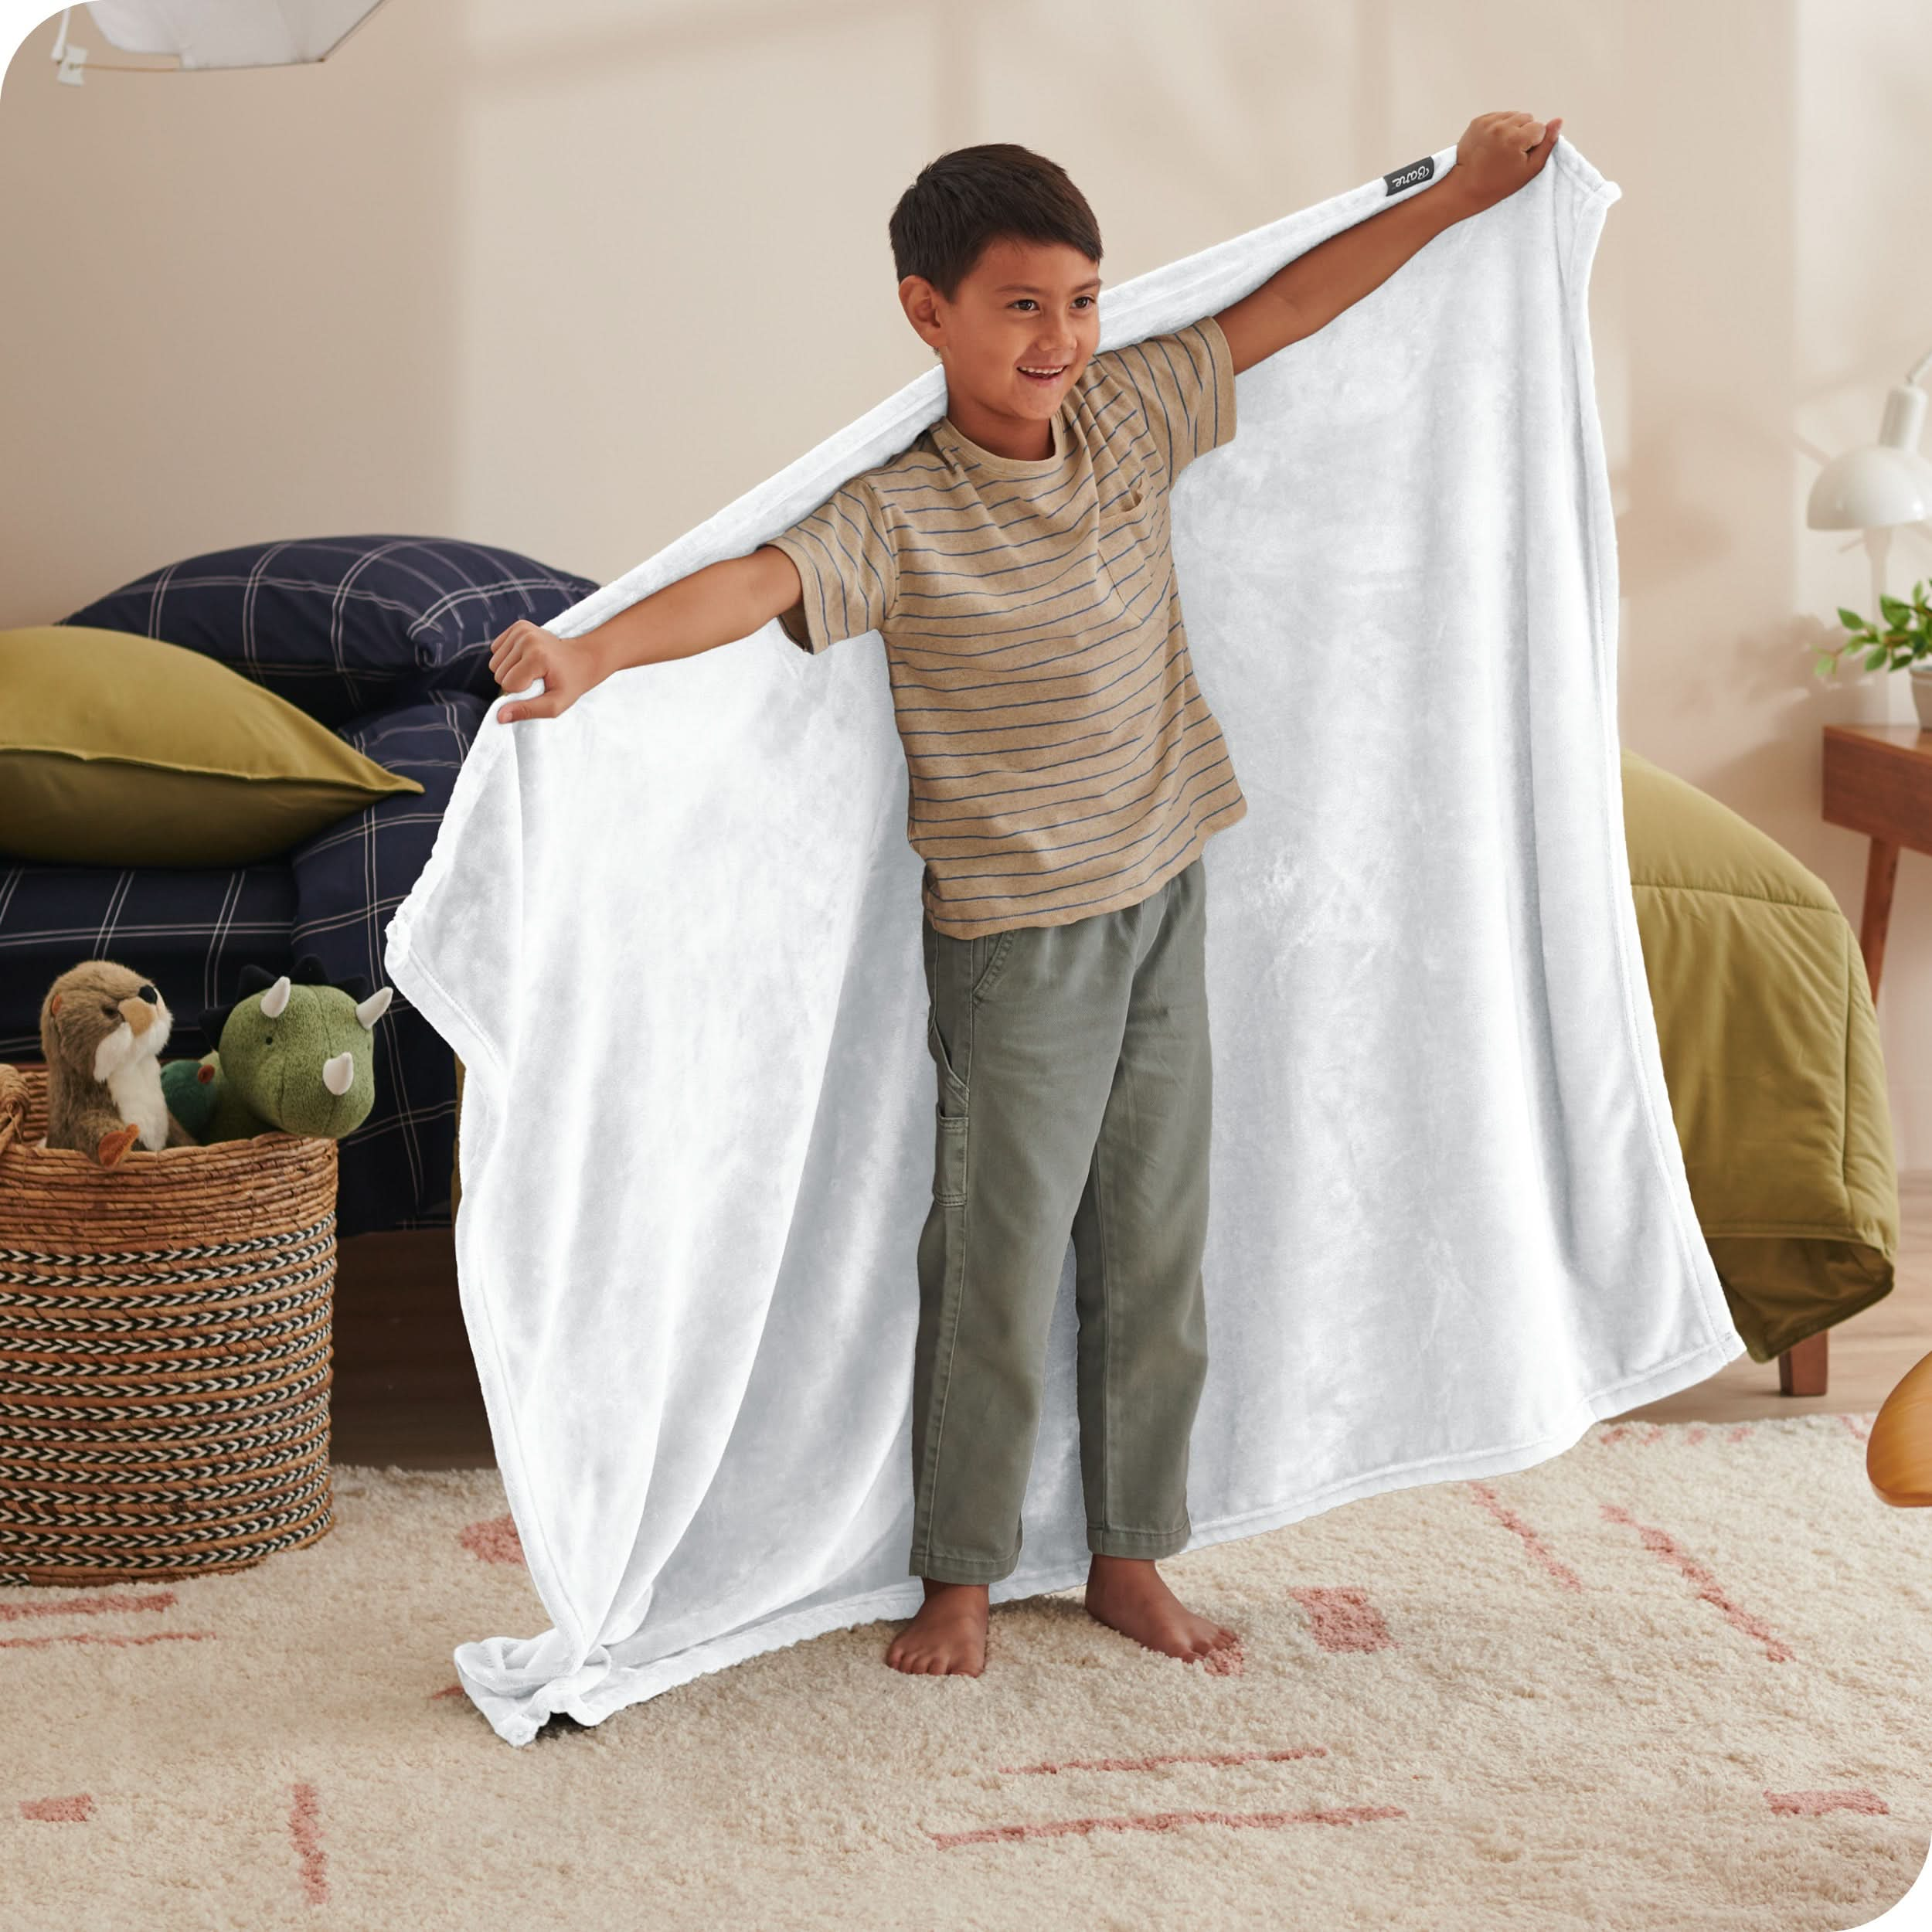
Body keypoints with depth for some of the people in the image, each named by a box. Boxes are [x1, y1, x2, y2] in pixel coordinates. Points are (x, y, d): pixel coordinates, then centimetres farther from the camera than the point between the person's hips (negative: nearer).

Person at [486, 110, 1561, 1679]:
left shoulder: (1127, 416, 0)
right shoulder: (899, 513, -18)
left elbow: (1282, 310, 11)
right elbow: (759, 581, -35)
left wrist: (1459, 194, 16)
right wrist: (591, 653, -53)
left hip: (1165, 901, 6)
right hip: (1018, 941, -6)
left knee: (1157, 1247, 13)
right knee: (1000, 1263, 3)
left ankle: (1131, 1555, 26)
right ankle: (962, 1576, 19)